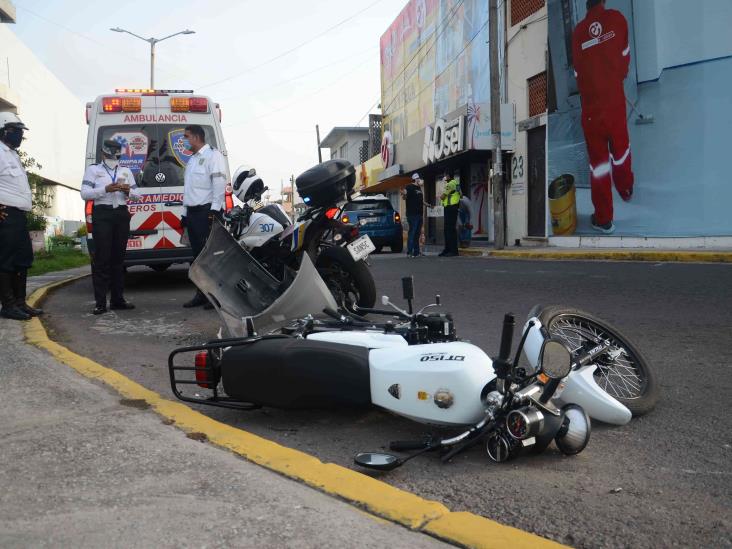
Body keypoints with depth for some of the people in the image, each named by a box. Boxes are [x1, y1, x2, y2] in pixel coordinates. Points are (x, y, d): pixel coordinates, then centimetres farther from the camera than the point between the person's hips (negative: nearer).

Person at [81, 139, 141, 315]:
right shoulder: (93, 170, 7)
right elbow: (85, 193, -4)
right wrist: (106, 189, -18)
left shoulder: (126, 171, 17)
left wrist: (128, 191, -8)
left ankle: (117, 299, 12)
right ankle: (100, 303, -8)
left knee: (118, 258, 7)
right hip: (102, 215, -4)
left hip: (122, 215, 4)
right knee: (102, 258, -8)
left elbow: (137, 195, 14)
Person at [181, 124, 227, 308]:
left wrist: (214, 210, -22)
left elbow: (219, 183, -15)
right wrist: (186, 213, 20)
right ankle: (202, 294, 14)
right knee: (198, 254, 9)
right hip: (193, 212, 9)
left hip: (207, 211, -9)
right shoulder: (192, 160, 22)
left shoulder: (213, 155, -5)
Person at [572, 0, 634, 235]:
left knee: (598, 159, 7)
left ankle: (603, 219, 12)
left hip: (591, 105, 0)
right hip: (615, 99, 1)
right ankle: (626, 190, 50)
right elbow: (625, 57, 8)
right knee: (620, 148, 24)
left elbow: (578, 73, 6)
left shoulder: (578, 32, -3)